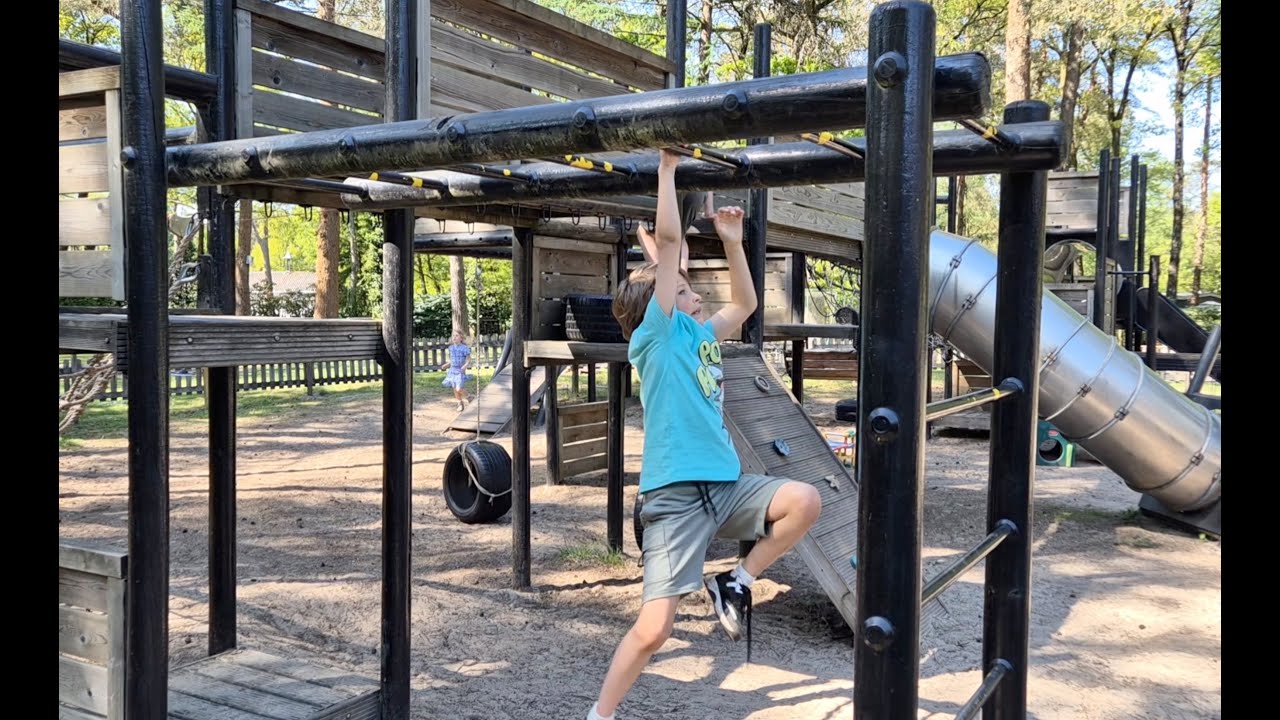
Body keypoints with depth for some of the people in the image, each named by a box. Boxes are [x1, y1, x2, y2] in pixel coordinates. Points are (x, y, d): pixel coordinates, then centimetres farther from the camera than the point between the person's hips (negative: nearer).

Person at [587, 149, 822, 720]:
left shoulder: (700, 336, 13)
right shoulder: (656, 337, -6)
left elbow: (745, 304, 29)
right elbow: (668, 239, -12)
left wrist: (733, 243, 20)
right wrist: (668, 167, -7)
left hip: (725, 485, 7)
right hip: (675, 494, -7)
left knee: (805, 501, -14)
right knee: (654, 626, -8)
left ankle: (735, 584, 6)